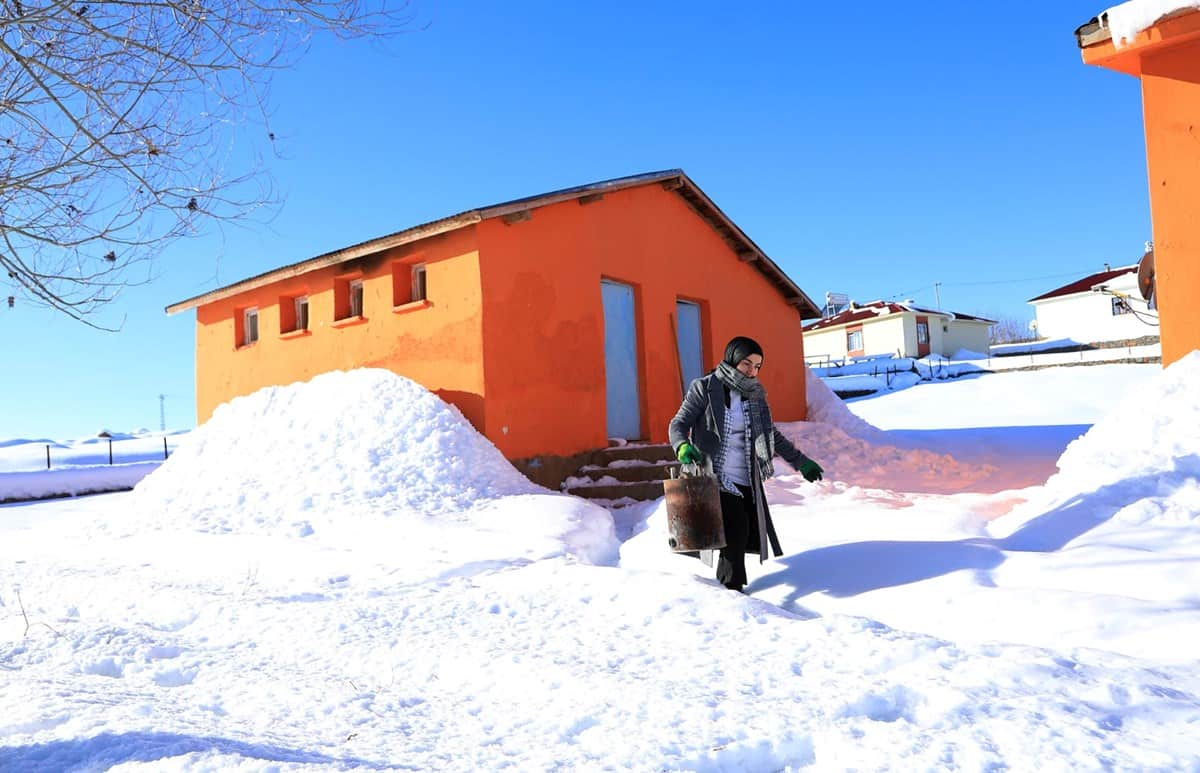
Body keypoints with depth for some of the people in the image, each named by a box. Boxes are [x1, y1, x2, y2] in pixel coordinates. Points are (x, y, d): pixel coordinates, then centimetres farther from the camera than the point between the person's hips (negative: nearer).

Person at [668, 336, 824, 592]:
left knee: (753, 538, 2)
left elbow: (772, 434, 20)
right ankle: (731, 589, 5)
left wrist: (801, 462, 19)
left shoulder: (754, 394, 11)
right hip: (716, 477, -5)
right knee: (736, 532, -15)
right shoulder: (704, 388, -5)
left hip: (747, 480, 6)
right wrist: (683, 447, -28)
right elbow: (679, 424, -7)